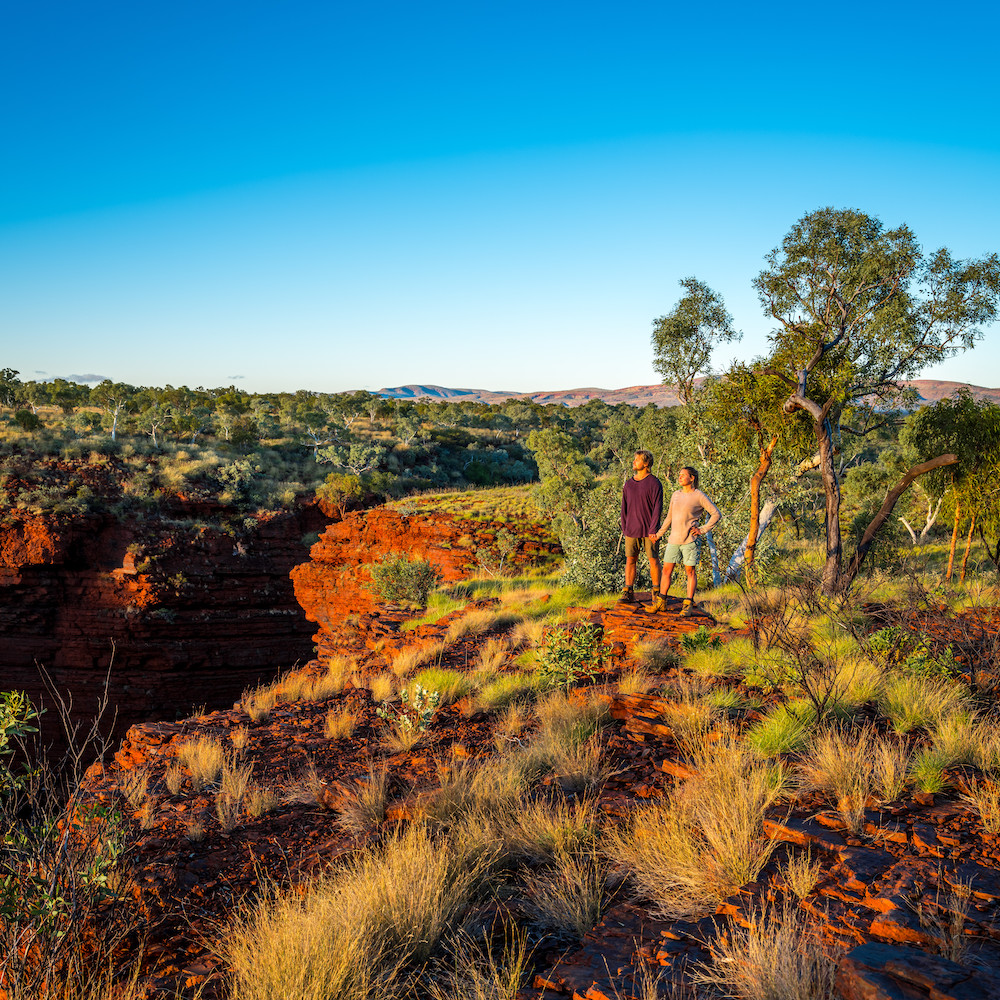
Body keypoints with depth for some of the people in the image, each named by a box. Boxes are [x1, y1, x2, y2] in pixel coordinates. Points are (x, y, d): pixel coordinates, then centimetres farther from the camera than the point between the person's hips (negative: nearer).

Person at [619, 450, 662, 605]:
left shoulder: (654, 483, -6)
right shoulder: (628, 483, 10)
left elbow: (658, 508, -9)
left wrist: (653, 530, -15)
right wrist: (624, 528, 8)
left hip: (649, 531, -4)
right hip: (631, 530, 4)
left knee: (653, 560, 2)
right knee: (630, 560, 2)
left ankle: (656, 592, 12)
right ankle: (628, 593, 4)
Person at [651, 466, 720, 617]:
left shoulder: (699, 496, -4)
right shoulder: (675, 495, 12)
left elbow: (715, 514, -2)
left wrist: (703, 530, -8)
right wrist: (659, 534, 19)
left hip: (690, 540, -5)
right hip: (674, 539, 5)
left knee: (690, 571, 0)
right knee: (666, 569, 5)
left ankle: (688, 604, 5)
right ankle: (661, 602, 13)